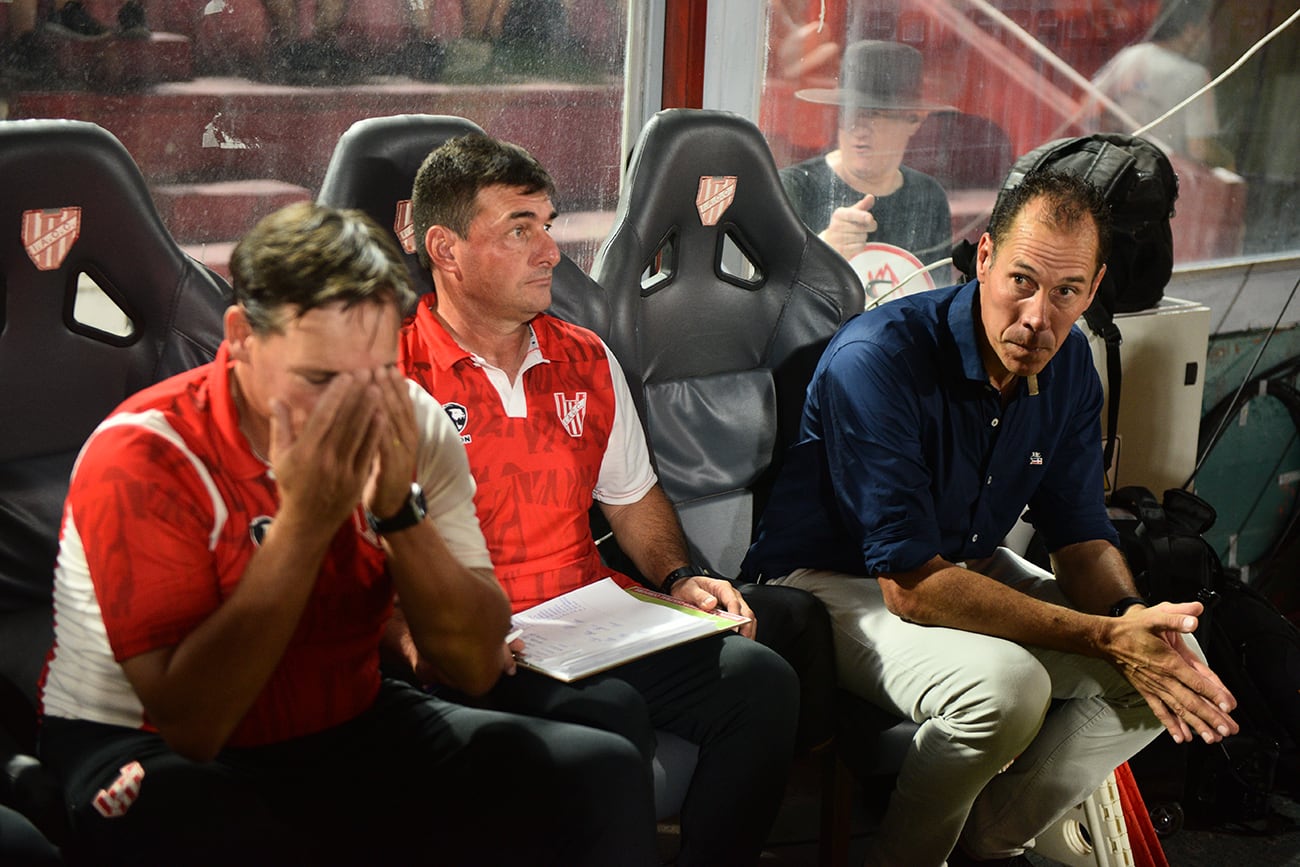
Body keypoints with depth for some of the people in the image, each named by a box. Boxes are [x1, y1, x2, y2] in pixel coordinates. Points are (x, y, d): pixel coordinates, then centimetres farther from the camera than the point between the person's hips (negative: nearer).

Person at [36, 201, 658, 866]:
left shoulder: (410, 426, -8)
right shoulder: (144, 455, -22)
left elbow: (477, 667, -10)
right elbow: (190, 723, -27)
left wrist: (399, 510, -25)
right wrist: (303, 519, -32)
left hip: (349, 727, 4)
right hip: (152, 751, -3)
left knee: (603, 774, -15)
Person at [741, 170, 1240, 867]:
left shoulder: (1067, 363, -4)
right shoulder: (877, 360, -28)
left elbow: (1081, 535, 0)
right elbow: (912, 586, -31)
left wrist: (1132, 618, -24)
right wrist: (1105, 639, -33)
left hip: (967, 565, 8)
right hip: (834, 584, -7)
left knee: (1174, 657, -5)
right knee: (1004, 684, -34)